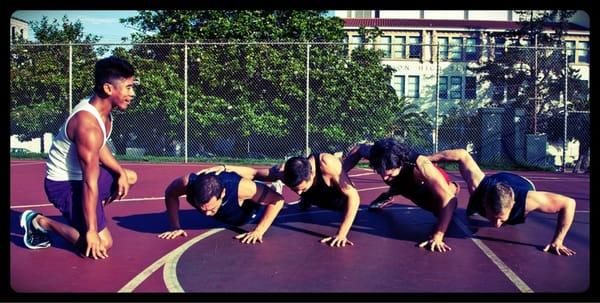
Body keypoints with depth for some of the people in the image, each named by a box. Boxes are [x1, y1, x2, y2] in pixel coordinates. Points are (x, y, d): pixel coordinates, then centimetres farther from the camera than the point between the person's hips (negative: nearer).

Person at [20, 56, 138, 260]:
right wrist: (91, 231, -24)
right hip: (64, 184, -10)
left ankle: (81, 215, 18)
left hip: (80, 173, 10)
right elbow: (90, 183, -29)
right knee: (102, 244, -16)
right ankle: (40, 222, 1)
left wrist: (121, 172, -1)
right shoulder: (88, 124, -31)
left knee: (130, 177, 22)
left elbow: (100, 148, 14)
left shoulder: (101, 108, -2)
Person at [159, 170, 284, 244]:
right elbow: (170, 194, -17)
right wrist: (175, 227, -22)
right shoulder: (187, 183, -41)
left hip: (249, 206, -3)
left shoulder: (240, 187, -50)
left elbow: (277, 200, -39)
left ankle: (275, 185, 58)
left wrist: (259, 231, -43)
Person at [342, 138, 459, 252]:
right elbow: (358, 148, -14)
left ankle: (452, 187, 28)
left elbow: (448, 198, -50)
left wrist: (437, 237, -56)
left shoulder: (421, 166, -49)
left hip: (430, 184, -3)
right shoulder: (375, 154, -37)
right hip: (404, 183, 3)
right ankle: (388, 195, 56)